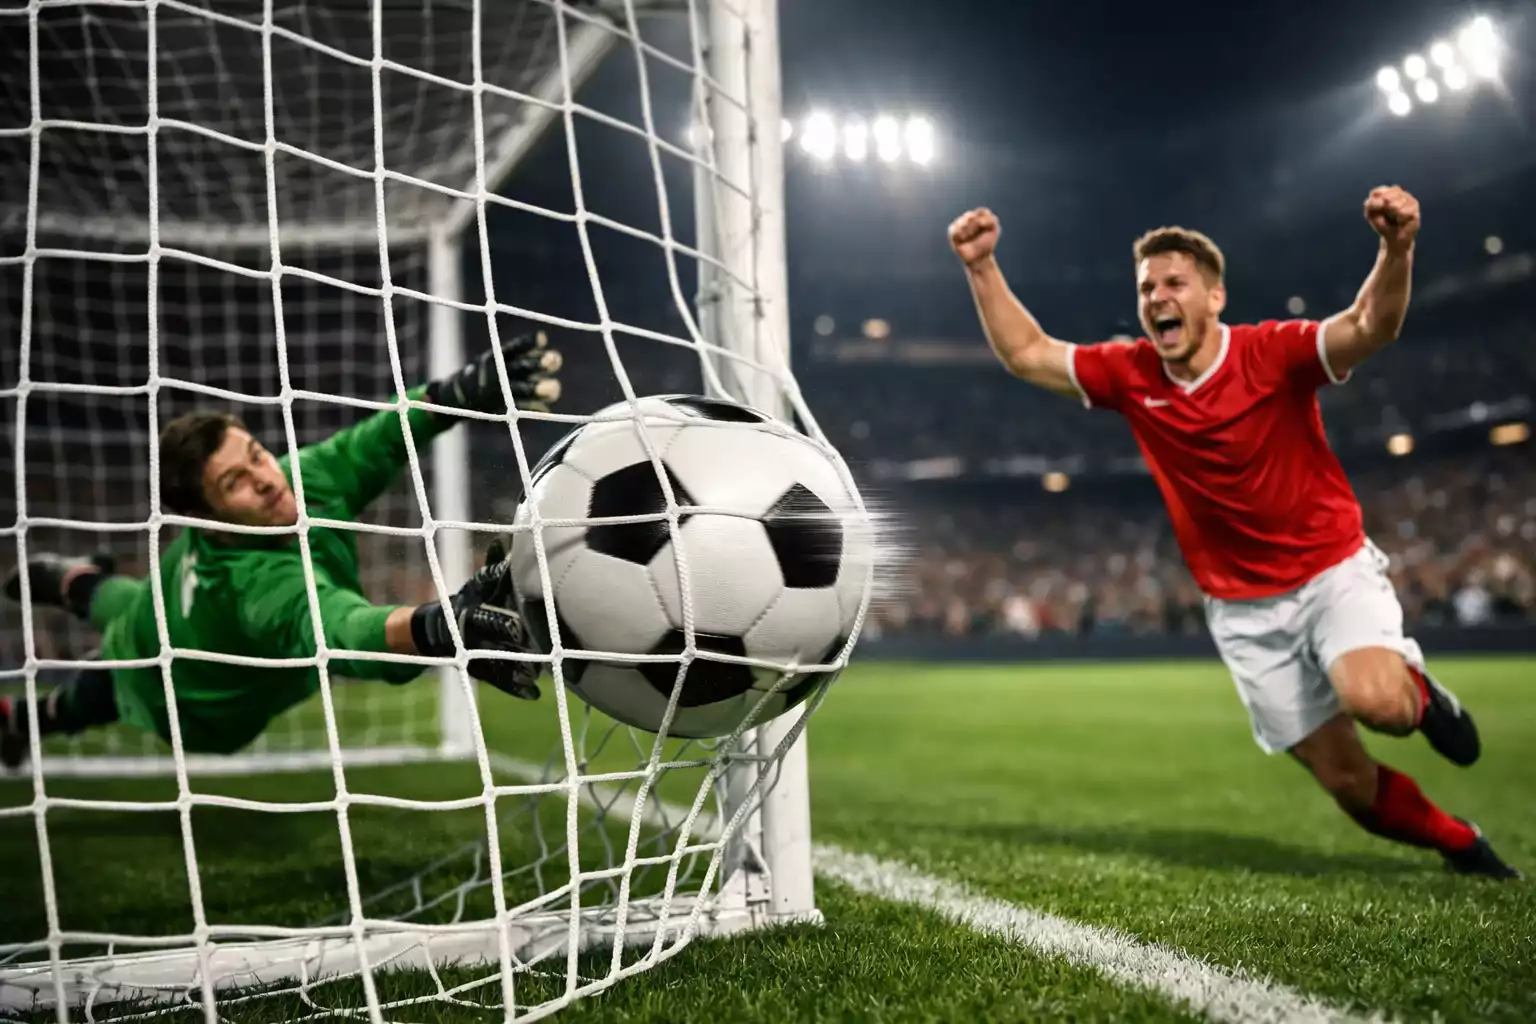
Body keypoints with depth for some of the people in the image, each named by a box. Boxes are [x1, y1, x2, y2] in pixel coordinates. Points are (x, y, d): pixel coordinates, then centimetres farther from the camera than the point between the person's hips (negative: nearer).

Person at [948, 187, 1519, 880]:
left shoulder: (1271, 352, -15)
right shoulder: (1130, 375, -4)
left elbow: (1371, 328, -31)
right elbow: (1026, 354, 2)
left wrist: (1396, 249, -50)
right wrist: (981, 266, -8)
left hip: (1334, 571, -3)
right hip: (1242, 609, 3)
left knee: (1375, 701, -33)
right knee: (1349, 783, 3)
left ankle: (1418, 691, 5)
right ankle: (1463, 846, 31)